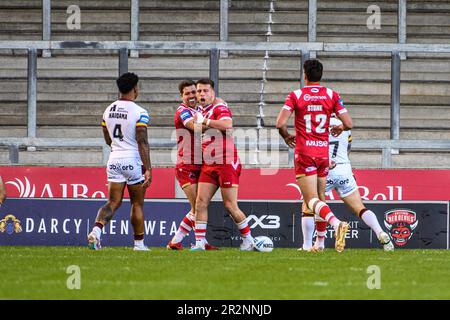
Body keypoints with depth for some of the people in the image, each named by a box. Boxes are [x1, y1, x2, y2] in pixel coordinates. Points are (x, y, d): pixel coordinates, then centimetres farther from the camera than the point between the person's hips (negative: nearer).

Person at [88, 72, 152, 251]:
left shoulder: (108, 111, 8)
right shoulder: (139, 113, -11)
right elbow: (142, 142, -15)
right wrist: (148, 169, -14)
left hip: (114, 160, 4)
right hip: (133, 160, -4)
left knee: (113, 202, 4)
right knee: (137, 204, 9)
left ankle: (97, 229, -21)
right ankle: (139, 243, 16)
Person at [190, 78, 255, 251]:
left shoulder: (219, 108, -10)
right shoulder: (203, 112, 17)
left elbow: (227, 124, -30)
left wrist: (204, 121, -26)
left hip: (226, 164, -8)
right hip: (208, 165, 8)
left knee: (230, 205, -5)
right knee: (201, 202, -4)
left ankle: (248, 240, 10)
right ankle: (199, 242, -4)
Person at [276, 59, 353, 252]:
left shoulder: (295, 96, -3)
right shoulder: (331, 95, 3)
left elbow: (280, 123, -12)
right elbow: (348, 123, -1)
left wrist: (286, 136, 9)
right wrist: (340, 129, 22)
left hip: (304, 153, -3)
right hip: (324, 152, 3)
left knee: (312, 200, -10)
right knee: (319, 198, 16)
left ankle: (337, 224, -36)